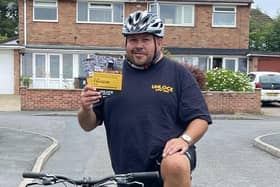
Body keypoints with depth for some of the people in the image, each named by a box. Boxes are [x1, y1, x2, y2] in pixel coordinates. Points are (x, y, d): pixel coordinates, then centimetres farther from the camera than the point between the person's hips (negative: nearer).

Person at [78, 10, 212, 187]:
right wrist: (86, 109, -15)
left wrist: (185, 139, -21)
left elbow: (200, 118, -2)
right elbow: (88, 125, 7)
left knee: (175, 166, -34)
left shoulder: (178, 74, 1)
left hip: (168, 153, -3)